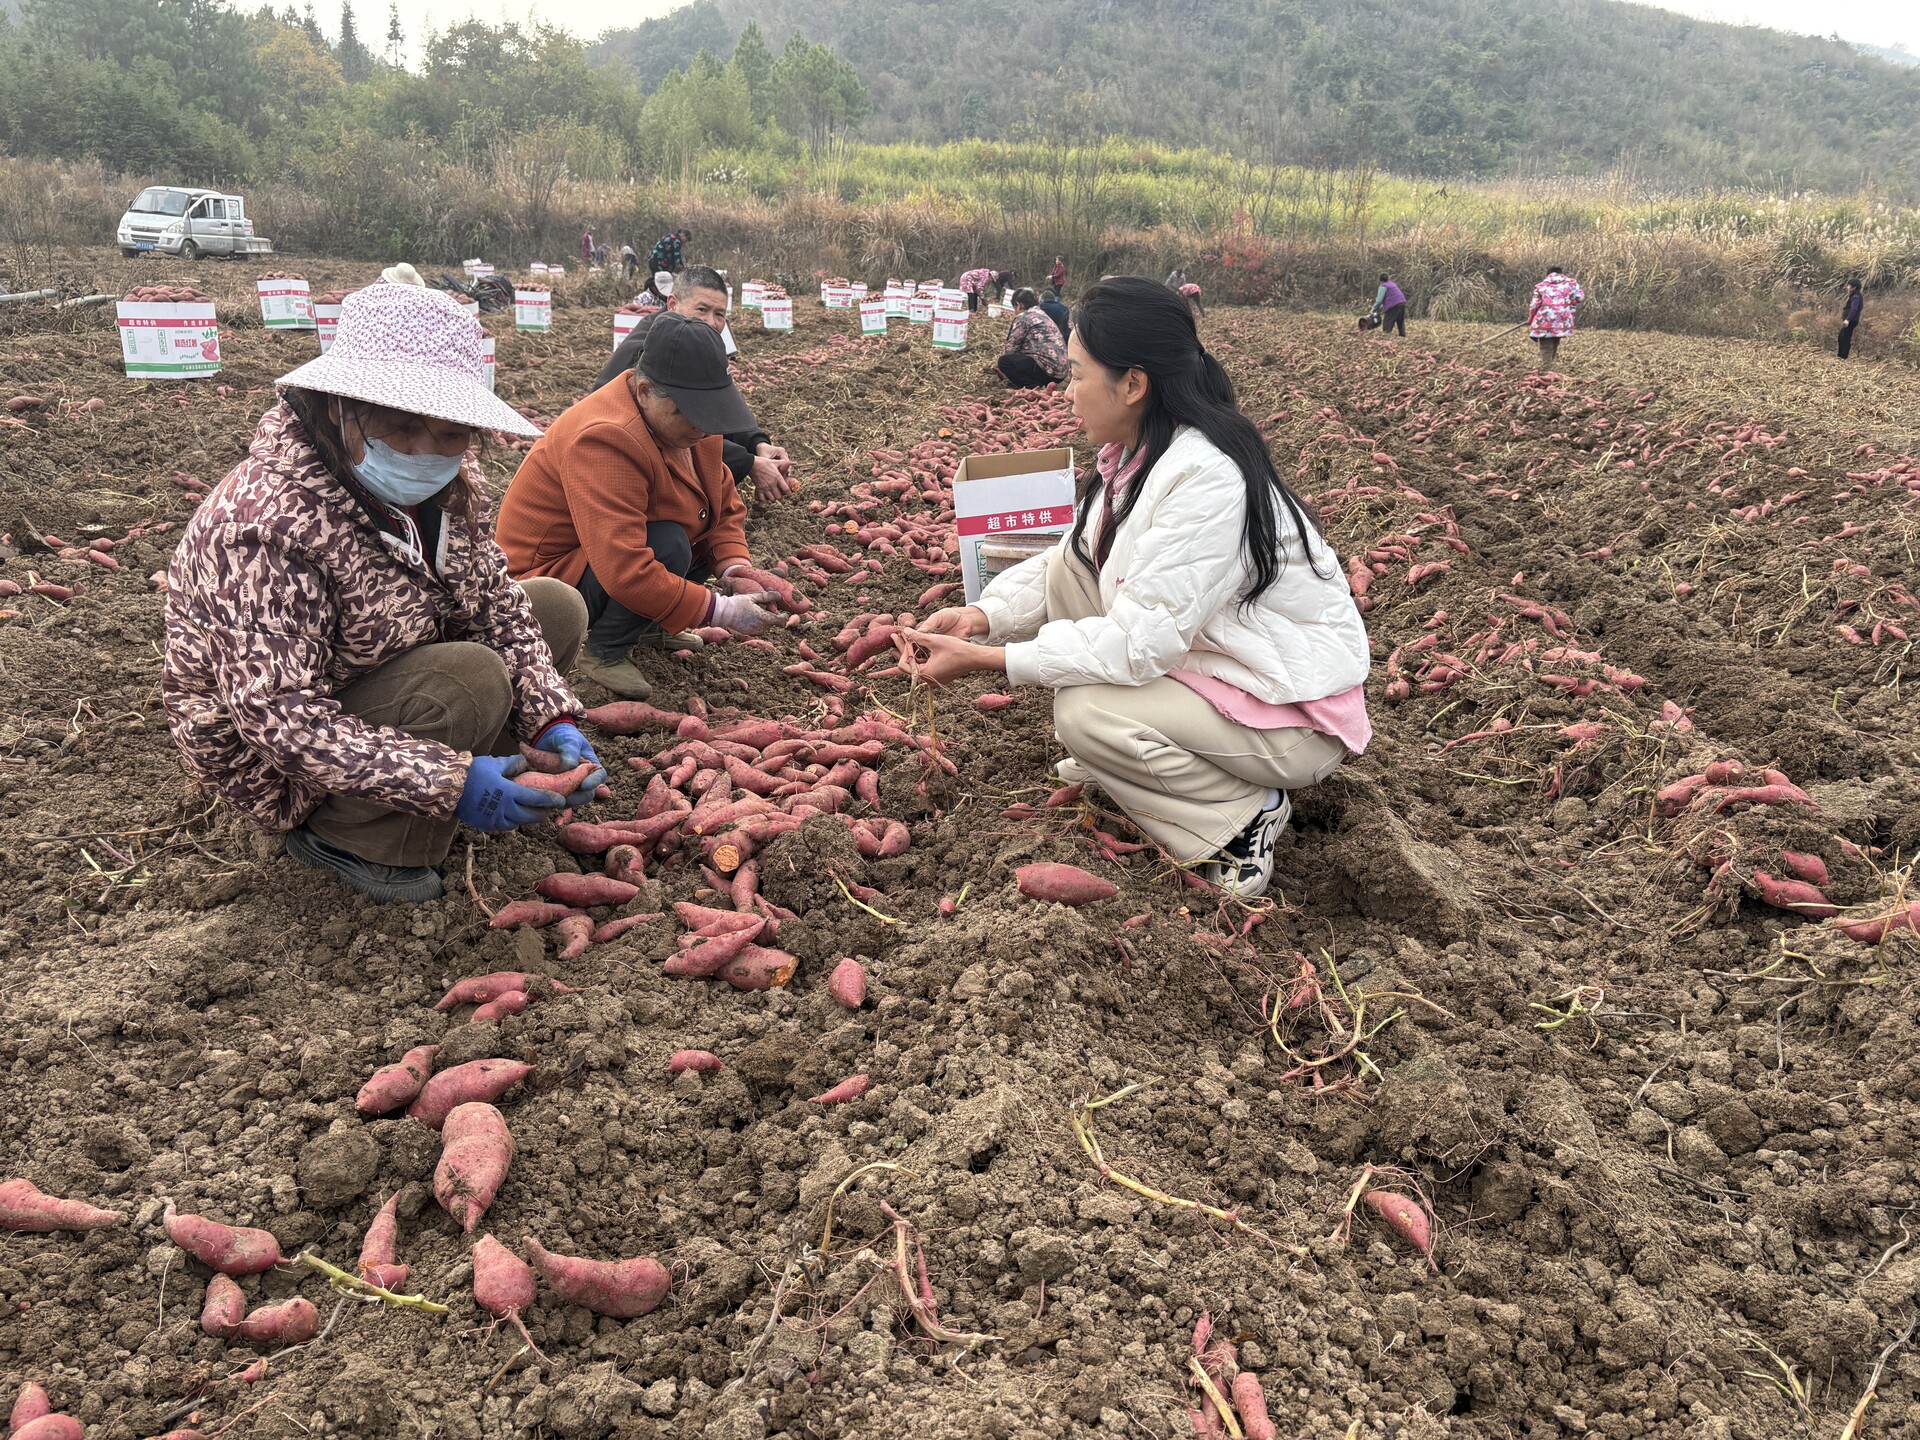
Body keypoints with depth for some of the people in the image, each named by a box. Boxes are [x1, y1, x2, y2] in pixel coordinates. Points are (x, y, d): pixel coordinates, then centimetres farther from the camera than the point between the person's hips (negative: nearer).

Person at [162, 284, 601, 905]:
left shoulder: (445, 484, -8)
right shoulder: (265, 525, -34)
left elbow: (495, 604, -5)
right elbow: (276, 715, -35)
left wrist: (553, 720, -21)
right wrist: (445, 783, -40)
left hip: (385, 676, 8)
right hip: (279, 762, -8)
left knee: (558, 606, 0)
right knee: (470, 678, -31)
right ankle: (347, 838, -10)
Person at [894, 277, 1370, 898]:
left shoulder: (1207, 479, -30)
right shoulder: (1135, 452, -2)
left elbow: (1138, 644, -31)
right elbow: (1069, 561, 5)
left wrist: (984, 658, -27)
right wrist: (982, 615, -11)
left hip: (1295, 716, -9)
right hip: (1198, 656, 9)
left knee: (1082, 713, -24)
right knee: (1067, 569, -2)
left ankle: (1241, 819, -4)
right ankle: (1114, 757, 11)